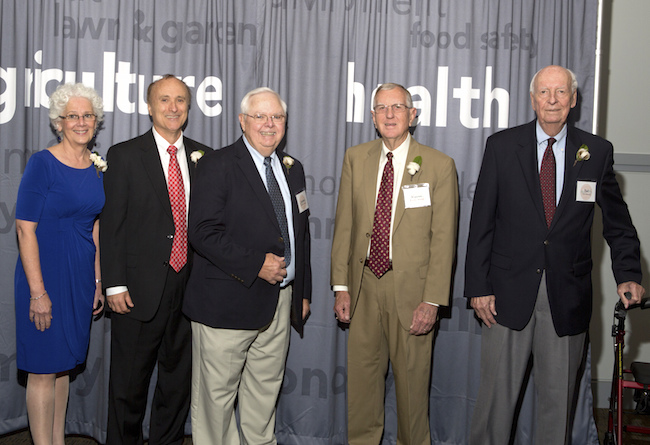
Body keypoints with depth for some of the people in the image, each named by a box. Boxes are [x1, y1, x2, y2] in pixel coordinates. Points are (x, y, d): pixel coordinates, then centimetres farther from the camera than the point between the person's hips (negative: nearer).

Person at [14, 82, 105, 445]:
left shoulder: (98, 168, 7)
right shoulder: (42, 164, -12)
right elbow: (25, 228, -14)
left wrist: (98, 282, 12)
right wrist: (38, 291, -17)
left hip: (81, 276, 6)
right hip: (46, 275, -6)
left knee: (65, 363, 15)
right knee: (44, 369, 1)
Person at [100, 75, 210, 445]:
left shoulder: (204, 157, 8)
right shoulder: (125, 155, -1)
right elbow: (111, 224, -4)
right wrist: (115, 285, -11)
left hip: (191, 287, 3)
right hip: (140, 289, -3)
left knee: (180, 379, 15)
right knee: (129, 384, 8)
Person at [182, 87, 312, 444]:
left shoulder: (292, 169, 14)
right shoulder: (218, 166, -7)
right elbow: (202, 231, -17)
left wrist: (303, 291, 16)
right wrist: (255, 265, -20)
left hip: (280, 303, 6)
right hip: (227, 302, -6)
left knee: (266, 389, 16)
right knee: (217, 392, 3)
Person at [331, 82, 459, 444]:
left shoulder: (439, 166, -5)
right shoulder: (355, 159, 6)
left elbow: (443, 238, -7)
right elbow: (344, 225, 8)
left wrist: (432, 300, -12)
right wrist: (341, 285, 3)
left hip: (411, 288, -3)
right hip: (364, 284, 3)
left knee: (412, 377, 8)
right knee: (362, 373, 12)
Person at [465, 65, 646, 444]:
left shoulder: (597, 151, 4)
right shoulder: (502, 146, 1)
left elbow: (617, 221, 11)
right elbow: (482, 222, 0)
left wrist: (628, 274, -1)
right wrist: (478, 285, -5)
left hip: (568, 295, 1)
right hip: (510, 292, -1)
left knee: (559, 396, 11)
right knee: (497, 391, 5)